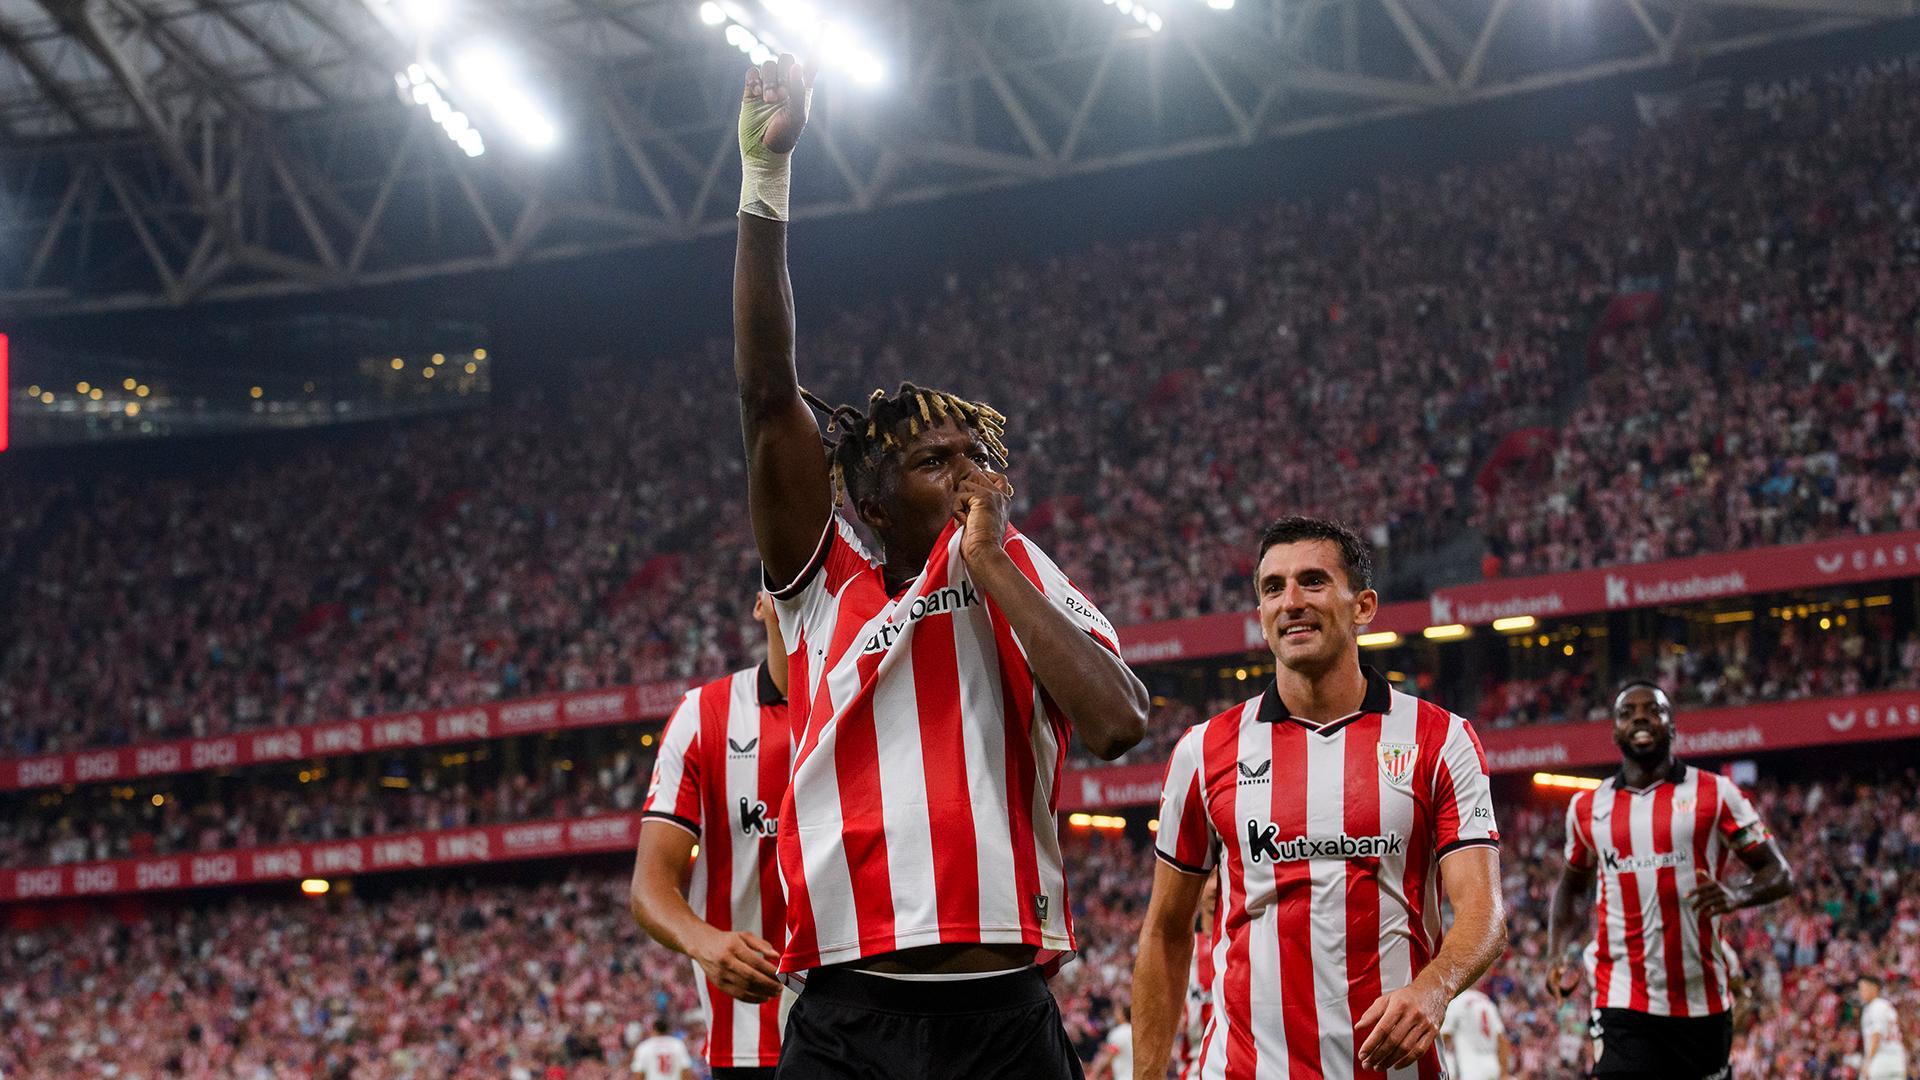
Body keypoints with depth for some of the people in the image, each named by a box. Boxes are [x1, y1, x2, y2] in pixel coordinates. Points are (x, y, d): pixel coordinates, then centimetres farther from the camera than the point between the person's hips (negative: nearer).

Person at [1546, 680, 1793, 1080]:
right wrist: (1558, 954, 8)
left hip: (1703, 1001, 0)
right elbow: (1571, 886, 27)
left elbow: (1779, 874, 2)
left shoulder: (1713, 793, 2)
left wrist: (1736, 895, -20)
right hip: (1623, 1003, 0)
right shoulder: (1588, 807, 11)